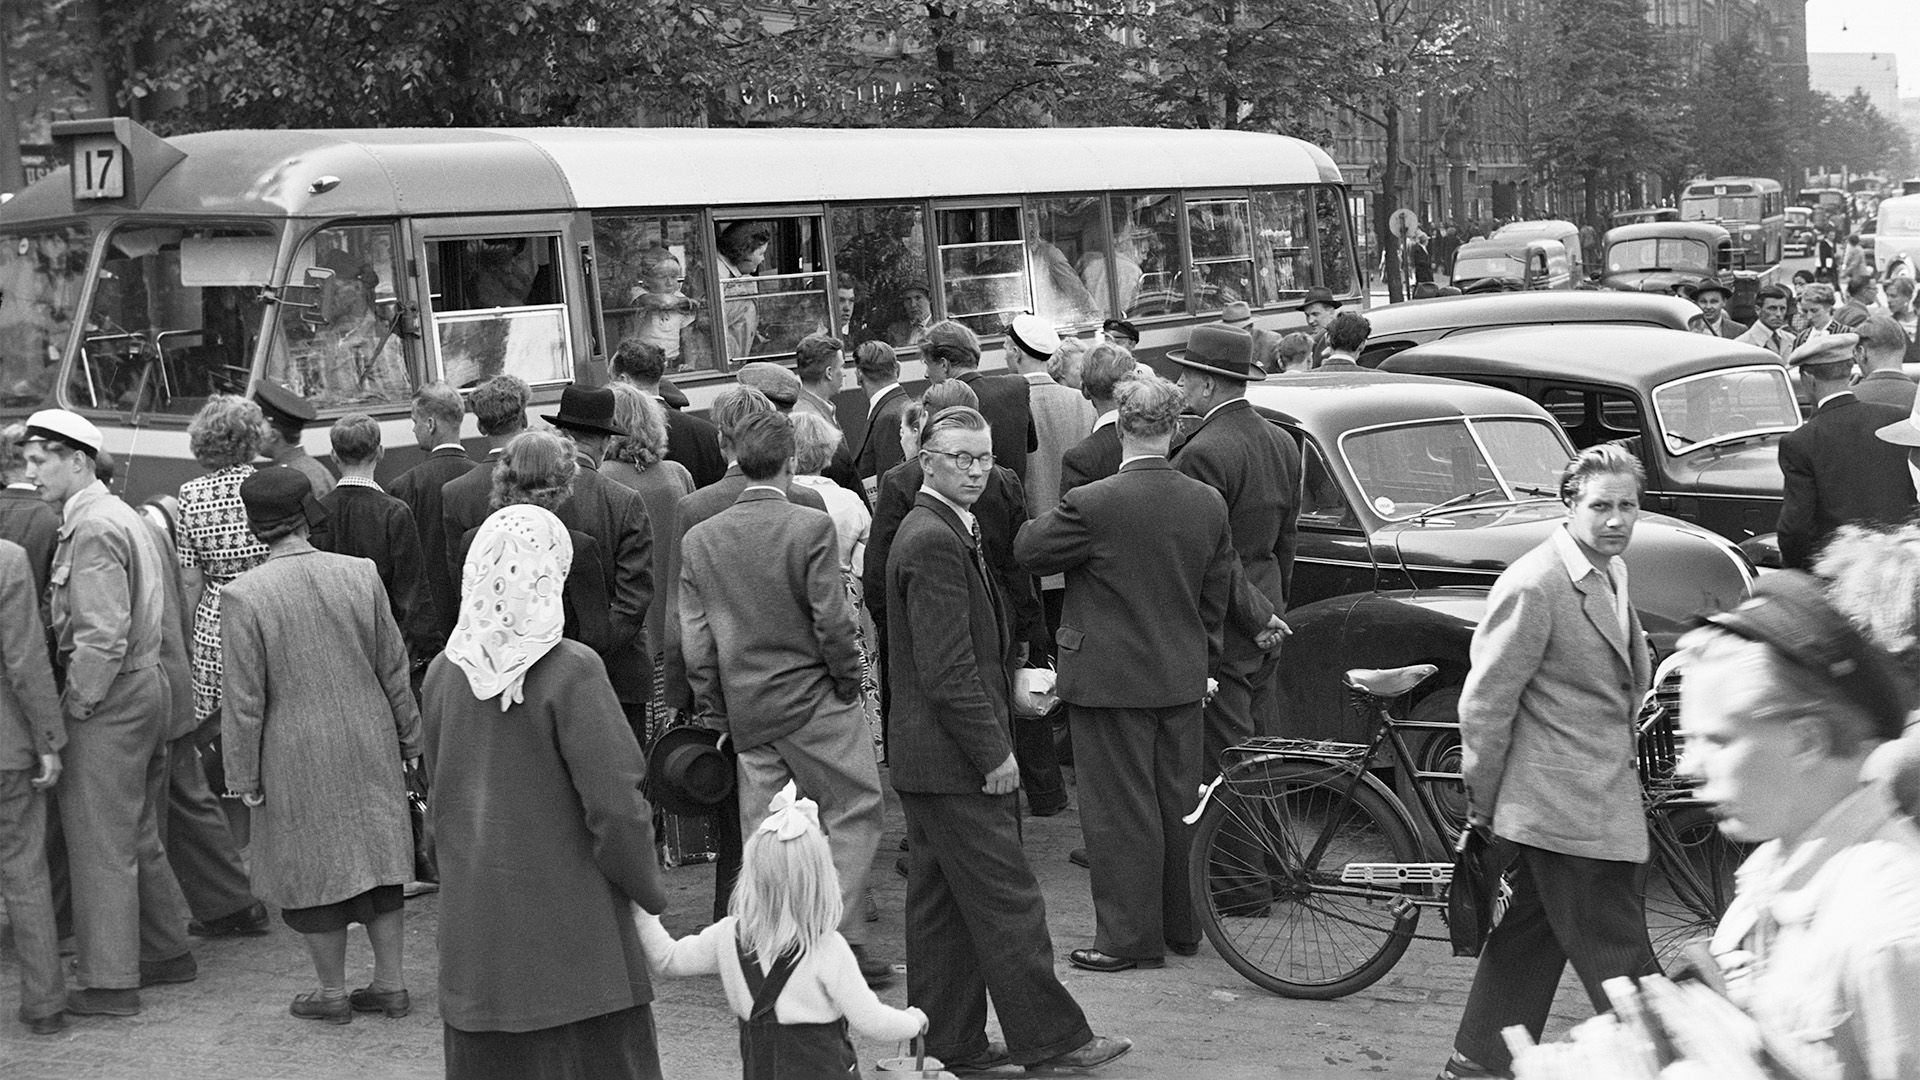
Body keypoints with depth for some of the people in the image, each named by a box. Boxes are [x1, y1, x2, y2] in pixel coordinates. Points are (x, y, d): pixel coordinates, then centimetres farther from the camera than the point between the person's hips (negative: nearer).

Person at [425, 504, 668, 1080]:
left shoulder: (443, 673, 0)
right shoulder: (572, 672, -16)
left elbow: (440, 798, 11)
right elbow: (617, 805, -16)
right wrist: (649, 893, -2)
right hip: (569, 931, -5)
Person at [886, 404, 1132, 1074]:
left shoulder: (939, 531, 15)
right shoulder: (935, 541, -19)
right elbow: (947, 670, -22)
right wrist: (994, 752, -18)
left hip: (925, 759, 11)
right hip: (957, 763, -11)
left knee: (942, 905, 14)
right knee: (1008, 901, -3)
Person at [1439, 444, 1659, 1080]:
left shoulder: (1612, 572, 11)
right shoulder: (1534, 586, -19)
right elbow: (1484, 704, -16)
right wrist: (1482, 803, -10)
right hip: (1569, 807, -10)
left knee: (1528, 939, 17)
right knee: (1619, 958, -2)